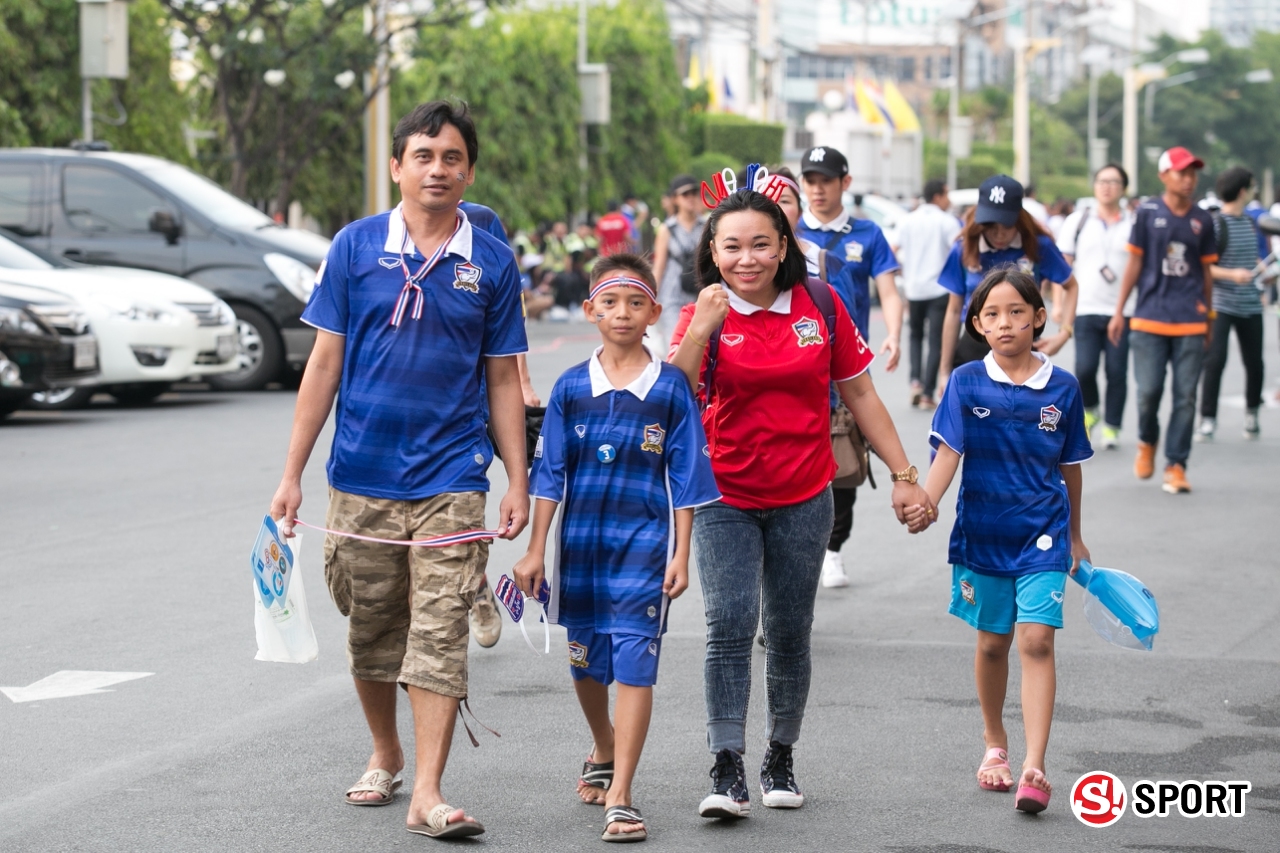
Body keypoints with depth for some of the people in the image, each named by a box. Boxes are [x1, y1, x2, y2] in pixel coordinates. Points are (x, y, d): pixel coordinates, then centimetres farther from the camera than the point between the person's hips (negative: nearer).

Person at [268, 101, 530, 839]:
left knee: (441, 633, -8)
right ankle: (385, 756, 34)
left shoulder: (492, 263, 2)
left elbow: (503, 381, 7)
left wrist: (518, 482, 3)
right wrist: (292, 475, 2)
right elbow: (325, 364, 4)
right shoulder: (356, 246, 1)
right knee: (372, 629, 13)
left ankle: (428, 792, -9)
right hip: (362, 475, 1)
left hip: (451, 478, -1)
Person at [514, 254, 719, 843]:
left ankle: (620, 796, -10)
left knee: (634, 665, -10)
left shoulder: (670, 389, -3)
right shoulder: (571, 387, 2)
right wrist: (536, 549, 3)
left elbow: (686, 479, 0)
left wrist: (681, 555, -3)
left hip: (643, 544, -3)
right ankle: (603, 754, 42)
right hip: (580, 542, 3)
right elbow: (549, 474, 6)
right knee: (585, 662, 16)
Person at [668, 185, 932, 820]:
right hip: (724, 499, -2)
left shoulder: (820, 305, -1)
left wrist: (903, 475, 5)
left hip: (803, 499, 2)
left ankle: (780, 759, 26)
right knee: (729, 626, -14)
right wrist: (701, 329, -30)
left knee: (789, 636, 10)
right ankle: (726, 772, -13)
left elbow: (858, 392, 7)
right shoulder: (704, 317, -6)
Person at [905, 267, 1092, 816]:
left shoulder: (1062, 388, -2)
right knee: (992, 642, 13)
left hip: (1042, 532, -1)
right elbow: (948, 453, -9)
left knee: (1036, 639, -12)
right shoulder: (966, 383, -4)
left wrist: (1074, 535, 18)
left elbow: (1070, 467, 8)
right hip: (982, 533, 1)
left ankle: (1034, 768, -17)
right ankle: (995, 742, 35)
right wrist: (925, 503, -27)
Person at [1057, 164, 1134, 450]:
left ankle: (1112, 427, 11)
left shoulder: (1134, 225, 6)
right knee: (1085, 368, -9)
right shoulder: (1078, 221, 7)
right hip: (1086, 310, 0)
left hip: (1122, 311, 0)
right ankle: (1089, 411, 18)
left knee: (1117, 372, -1)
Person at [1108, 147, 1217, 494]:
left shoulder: (1202, 220, 9)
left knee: (1186, 396, -1)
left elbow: (1206, 271, 15)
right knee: (1149, 390, -5)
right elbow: (1134, 263, 5)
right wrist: (1119, 311, 4)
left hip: (1190, 322, 2)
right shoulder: (1148, 213, 2)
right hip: (1150, 319, -2)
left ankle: (1176, 465, 5)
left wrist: (1208, 317, 17)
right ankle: (1147, 442, 24)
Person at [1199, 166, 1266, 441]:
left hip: (1250, 306, 6)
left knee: (1254, 362, 6)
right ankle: (1208, 419, -5)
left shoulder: (1250, 222, 12)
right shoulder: (1216, 224, -10)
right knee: (1215, 360, -11)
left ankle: (1252, 412, 25)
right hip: (1221, 305, -6)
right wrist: (1231, 274, -23)